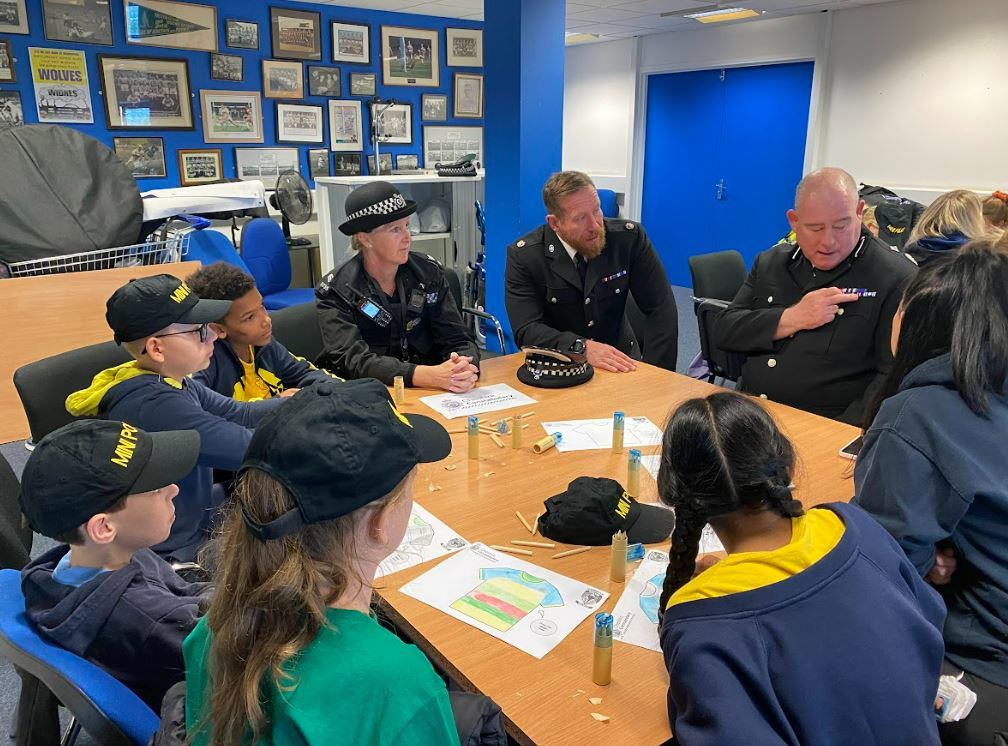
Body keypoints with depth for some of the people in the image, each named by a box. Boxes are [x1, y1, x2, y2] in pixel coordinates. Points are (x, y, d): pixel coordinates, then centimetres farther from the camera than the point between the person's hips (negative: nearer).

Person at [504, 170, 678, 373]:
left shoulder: (629, 237, -9)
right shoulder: (523, 255, -12)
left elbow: (662, 308, -8)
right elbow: (526, 330, -19)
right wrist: (582, 347, -34)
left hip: (619, 359, 1)